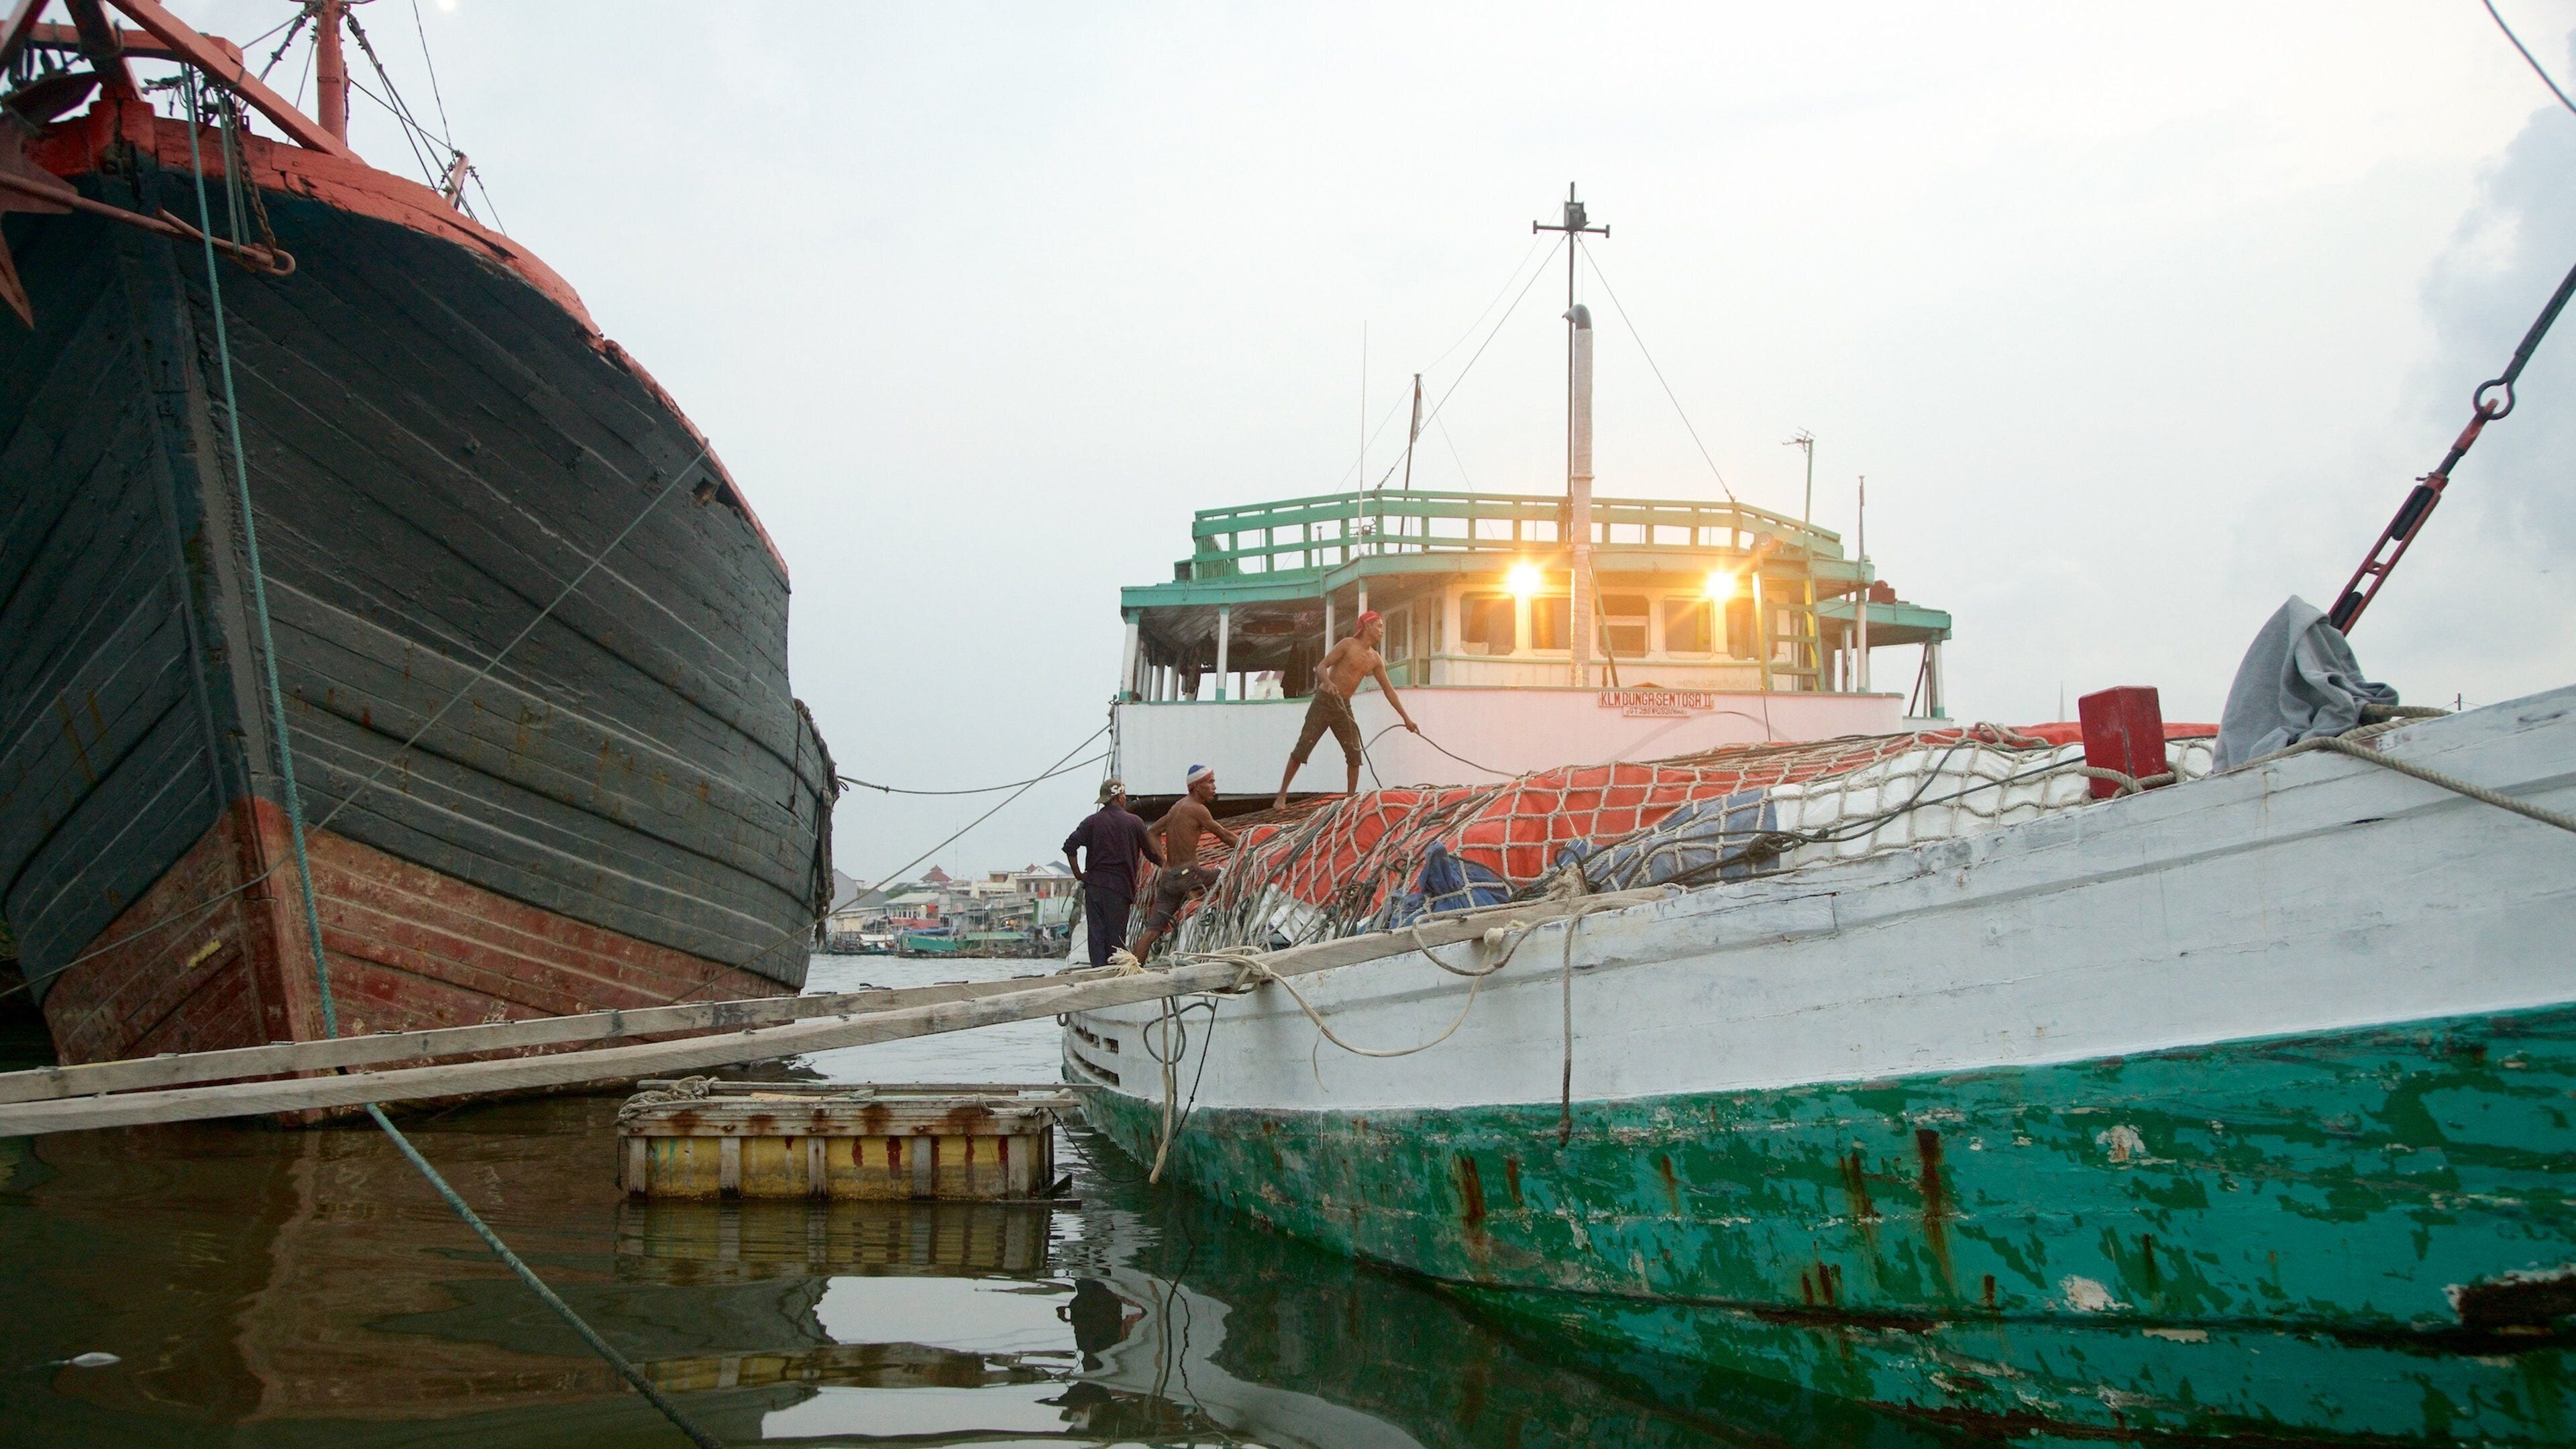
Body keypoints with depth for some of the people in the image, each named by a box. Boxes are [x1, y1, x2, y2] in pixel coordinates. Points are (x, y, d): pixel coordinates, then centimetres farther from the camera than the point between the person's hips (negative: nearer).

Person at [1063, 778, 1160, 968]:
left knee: (1096, 933, 4)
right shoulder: (1134, 822, 1)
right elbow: (1151, 853, 6)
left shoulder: (1092, 821, 4)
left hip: (1094, 886, 2)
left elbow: (1070, 846, -7)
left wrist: (1078, 874, 2)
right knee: (1116, 936, 4)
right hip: (1120, 887, -2)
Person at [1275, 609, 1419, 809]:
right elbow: (1321, 667, -12)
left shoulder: (1376, 659, 7)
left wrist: (1406, 718, 10)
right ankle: (1282, 795, -4)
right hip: (1324, 701, -6)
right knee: (1302, 749, -9)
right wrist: (1329, 683, -35)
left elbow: (1388, 690, 12)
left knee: (1354, 754, -4)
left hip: (1344, 707, 6)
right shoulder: (1348, 645, -9)